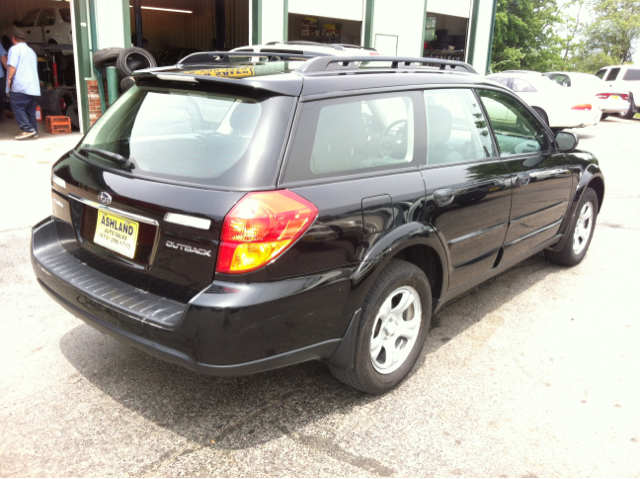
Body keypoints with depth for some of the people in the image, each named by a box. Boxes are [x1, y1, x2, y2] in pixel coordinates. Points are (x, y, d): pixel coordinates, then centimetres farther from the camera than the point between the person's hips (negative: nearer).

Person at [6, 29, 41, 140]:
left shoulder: (15, 49, -4)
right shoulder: (31, 51, 22)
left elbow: (13, 66, -14)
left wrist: (9, 78, -6)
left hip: (20, 85, -8)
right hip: (33, 86, 8)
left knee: (18, 107, -7)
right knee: (30, 109, 10)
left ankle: (28, 129, -17)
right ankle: (34, 131, 8)